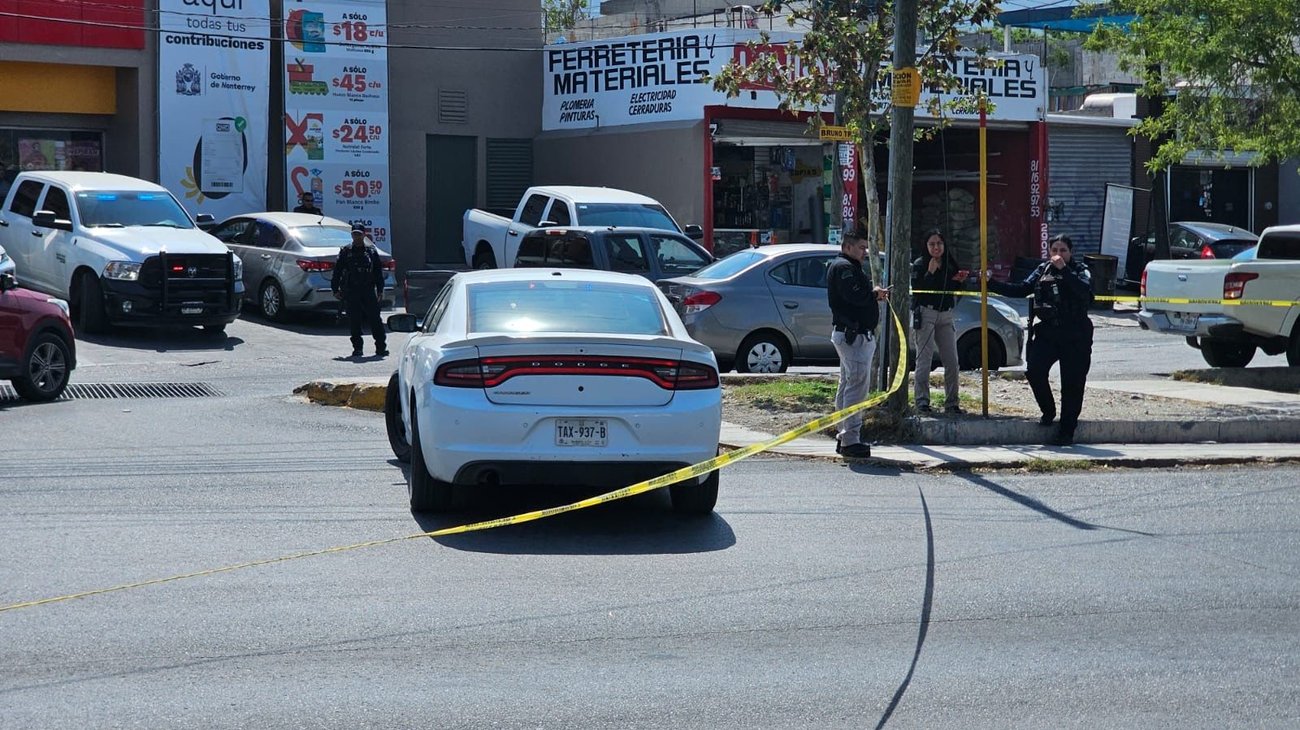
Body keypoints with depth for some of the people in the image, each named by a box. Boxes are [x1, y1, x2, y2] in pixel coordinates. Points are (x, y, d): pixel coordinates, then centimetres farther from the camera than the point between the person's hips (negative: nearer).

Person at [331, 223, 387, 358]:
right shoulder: (345, 252, 8)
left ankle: (381, 347, 0)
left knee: (374, 319, -4)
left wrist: (380, 290, 4)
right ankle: (357, 348, 9)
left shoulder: (371, 251, 8)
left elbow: (378, 271, 9)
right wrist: (336, 289, 2)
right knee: (354, 322, 2)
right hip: (350, 292, 0)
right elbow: (337, 271, 8)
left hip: (368, 291, 0)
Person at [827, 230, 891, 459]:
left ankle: (844, 436, 21)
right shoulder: (843, 267, -12)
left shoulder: (849, 267, 23)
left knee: (847, 386, 15)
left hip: (850, 335, 12)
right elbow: (856, 296, -25)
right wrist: (875, 294, -7)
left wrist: (875, 293, -1)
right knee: (857, 387, -13)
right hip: (854, 335, -12)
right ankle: (850, 440, -14)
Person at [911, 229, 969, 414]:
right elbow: (916, 288, -15)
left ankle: (951, 403, 8)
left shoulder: (950, 266, 14)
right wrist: (930, 272, -20)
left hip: (946, 316, 5)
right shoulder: (919, 265, -2)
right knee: (924, 360, -8)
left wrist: (960, 281, 2)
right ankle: (922, 400, -5)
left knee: (951, 362, 2)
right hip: (926, 314, -5)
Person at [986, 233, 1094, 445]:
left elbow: (1085, 290, -19)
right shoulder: (1043, 270, 12)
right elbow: (1021, 290, 11)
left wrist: (1064, 269, -22)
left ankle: (1066, 431, 7)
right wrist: (990, 284, 4)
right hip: (1047, 332, 3)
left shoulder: (1079, 271, 1)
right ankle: (1048, 411, 13)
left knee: (1072, 384, -1)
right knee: (1034, 371, -13)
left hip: (1075, 337, -3)